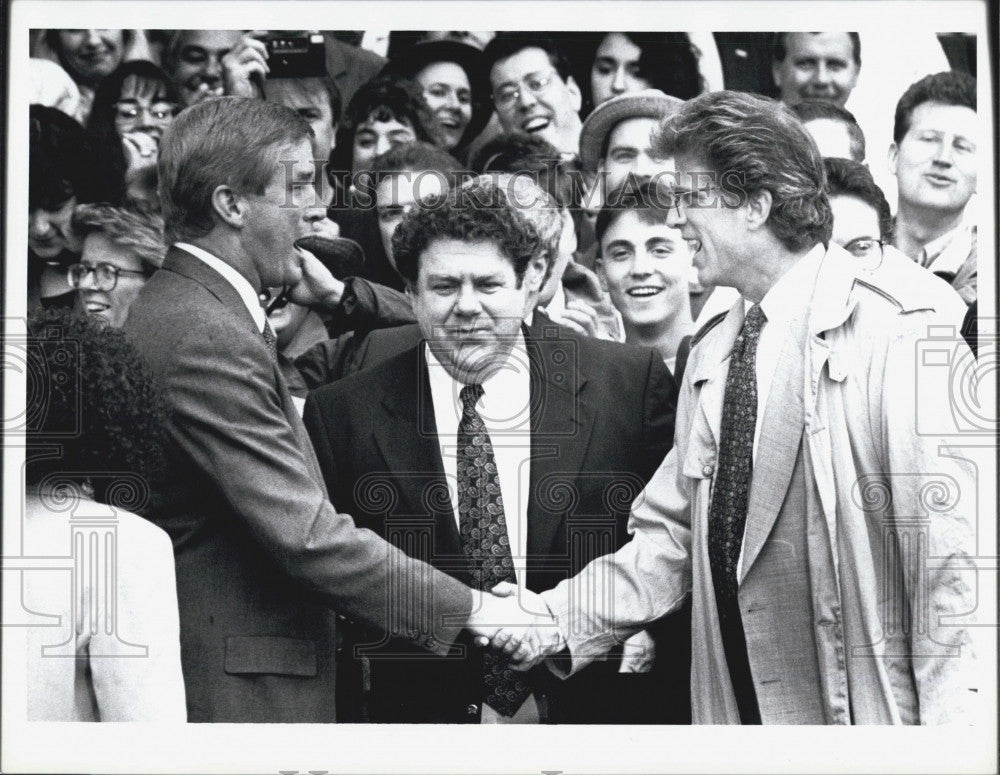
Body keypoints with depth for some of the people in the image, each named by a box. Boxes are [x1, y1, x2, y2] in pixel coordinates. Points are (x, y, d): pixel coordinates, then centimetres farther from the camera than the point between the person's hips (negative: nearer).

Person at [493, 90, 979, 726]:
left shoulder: (900, 339, -10)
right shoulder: (709, 359, 11)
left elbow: (951, 557, -14)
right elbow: (672, 535, 11)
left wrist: (947, 723, -18)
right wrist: (563, 619, -2)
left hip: (864, 711, -6)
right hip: (732, 709, 6)